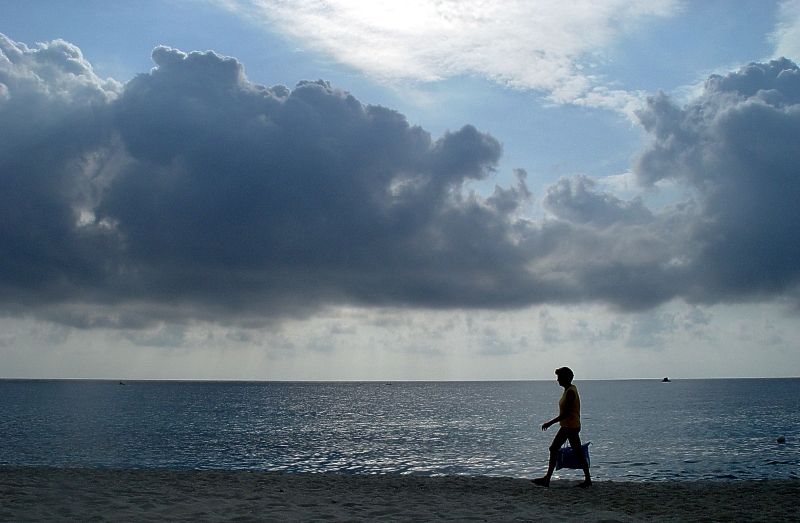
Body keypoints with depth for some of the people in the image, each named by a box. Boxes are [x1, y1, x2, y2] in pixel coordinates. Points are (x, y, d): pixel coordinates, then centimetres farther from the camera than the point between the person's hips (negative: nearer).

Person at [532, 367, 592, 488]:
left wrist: (550, 423, -20)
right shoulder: (569, 390, 12)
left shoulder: (570, 391, -18)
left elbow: (566, 413, -22)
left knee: (578, 453, -3)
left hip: (571, 426, -11)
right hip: (566, 426, 11)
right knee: (553, 449, 8)